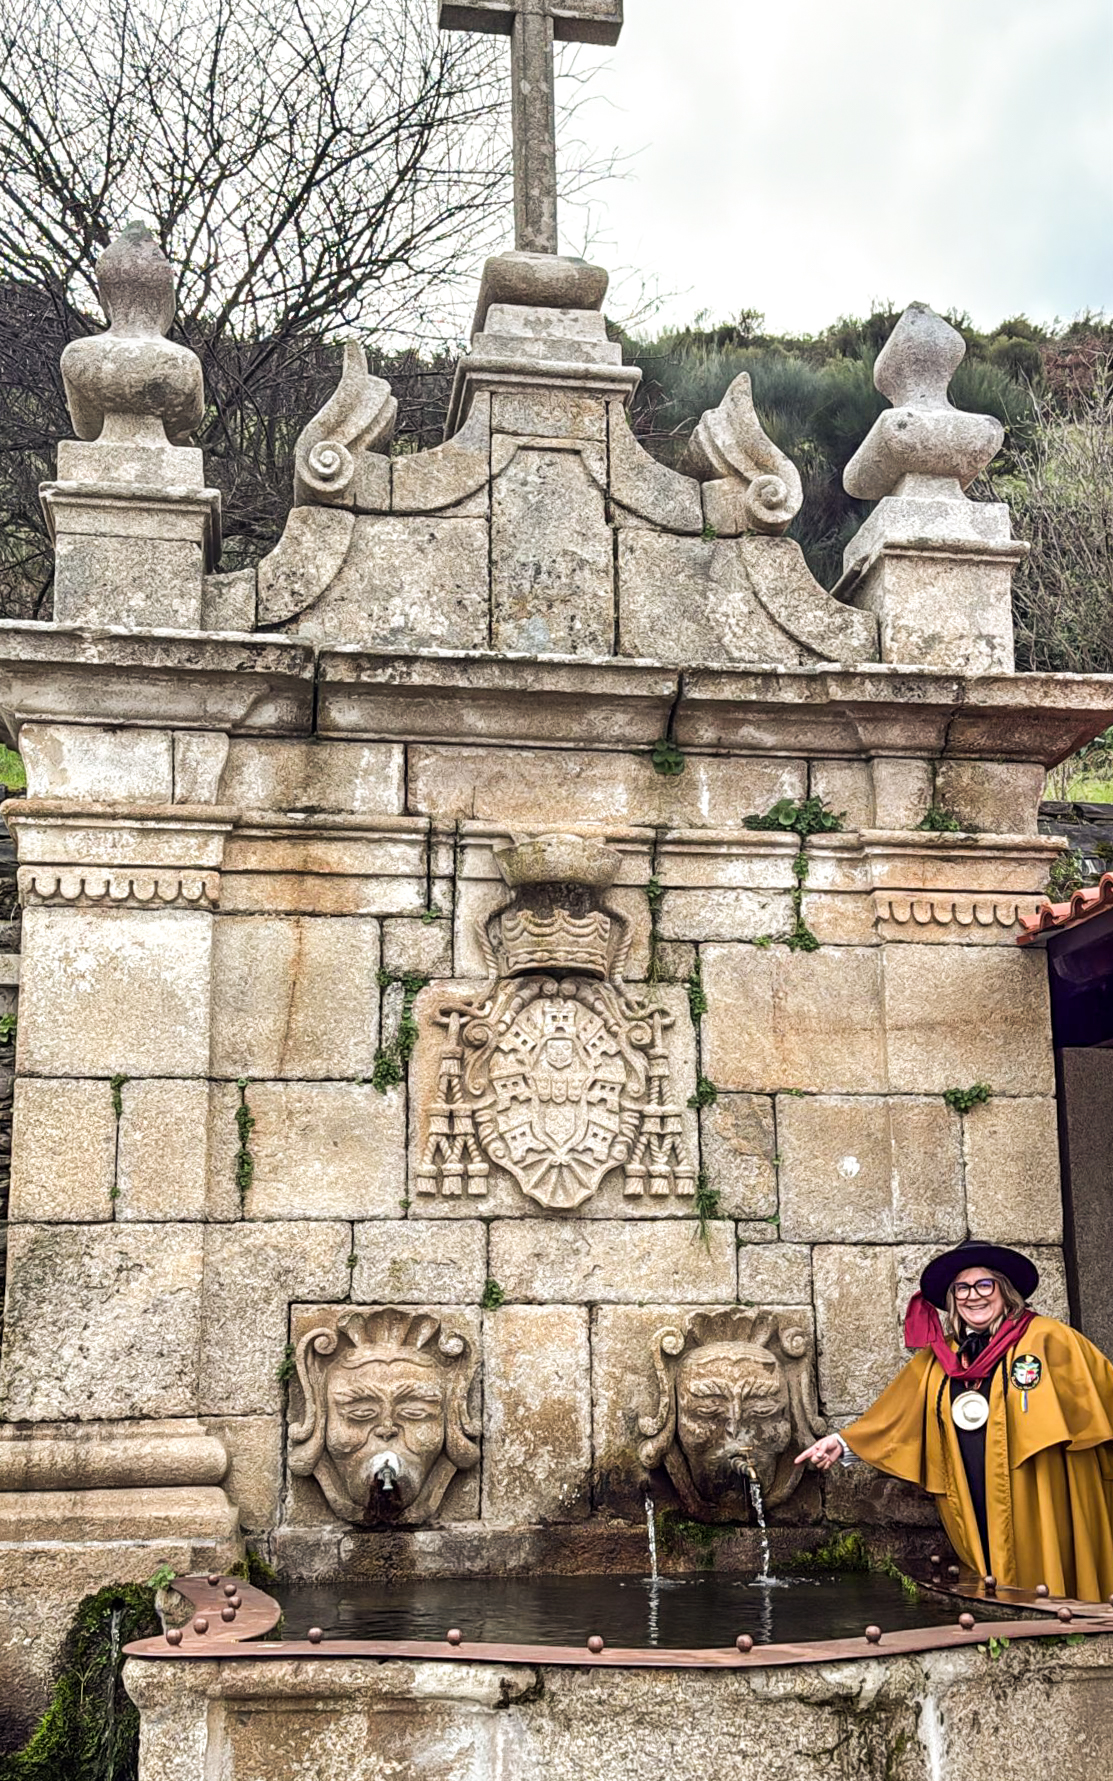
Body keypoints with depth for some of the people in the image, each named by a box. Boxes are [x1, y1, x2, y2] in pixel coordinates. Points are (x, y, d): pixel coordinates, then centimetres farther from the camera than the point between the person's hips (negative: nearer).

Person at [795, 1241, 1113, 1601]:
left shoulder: (1047, 1339, 1)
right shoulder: (938, 1361, 13)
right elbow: (892, 1419, 15)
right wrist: (844, 1444, 5)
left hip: (1040, 1507, -3)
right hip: (974, 1513, 3)